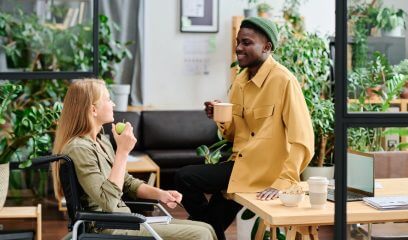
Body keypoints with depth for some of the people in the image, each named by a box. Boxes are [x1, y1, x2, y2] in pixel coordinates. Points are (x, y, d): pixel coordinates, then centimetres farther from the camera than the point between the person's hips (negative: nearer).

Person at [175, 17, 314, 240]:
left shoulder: (284, 80, -17)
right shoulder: (241, 80, 6)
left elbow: (302, 142, -21)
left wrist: (282, 183, -26)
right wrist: (221, 120, -6)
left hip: (267, 174, -7)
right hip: (239, 165, 7)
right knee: (184, 177, 2)